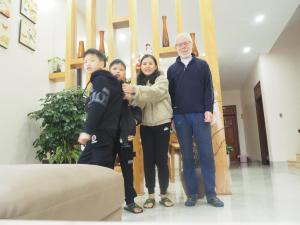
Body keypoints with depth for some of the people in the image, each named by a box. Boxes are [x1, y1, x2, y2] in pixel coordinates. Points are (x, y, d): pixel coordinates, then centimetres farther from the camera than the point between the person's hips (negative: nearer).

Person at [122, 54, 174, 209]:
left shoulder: (161, 79, 1)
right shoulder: (140, 82, 14)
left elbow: (155, 92, -22)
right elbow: (139, 103, -2)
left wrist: (135, 90, -34)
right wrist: (131, 97, -24)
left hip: (162, 124, -3)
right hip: (145, 126, 4)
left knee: (161, 159, 0)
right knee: (148, 159, 4)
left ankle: (164, 194, 13)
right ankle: (151, 195, 14)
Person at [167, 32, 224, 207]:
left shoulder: (202, 65, 13)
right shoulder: (172, 69, 16)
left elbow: (209, 89, 4)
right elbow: (170, 93, 9)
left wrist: (208, 110, -8)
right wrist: (172, 114, -1)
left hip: (200, 115, -1)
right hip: (180, 116, 1)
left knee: (207, 153, -2)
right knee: (187, 155, 3)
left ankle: (211, 194, 8)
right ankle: (192, 194, 12)